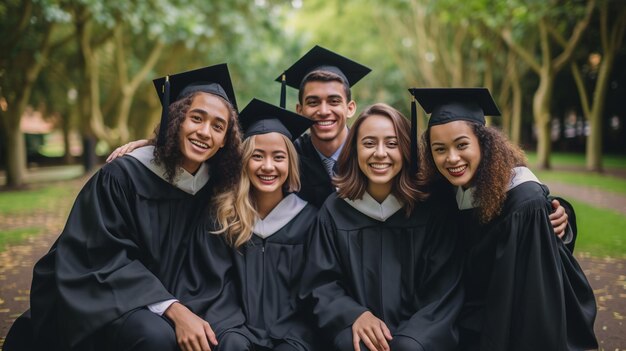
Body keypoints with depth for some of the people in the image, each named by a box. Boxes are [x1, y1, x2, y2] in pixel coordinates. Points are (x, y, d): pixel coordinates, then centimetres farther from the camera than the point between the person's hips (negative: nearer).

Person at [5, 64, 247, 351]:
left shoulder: (214, 188, -3)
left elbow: (213, 269, -3)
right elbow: (107, 261, -18)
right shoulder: (122, 176, -15)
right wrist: (174, 310, -29)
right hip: (100, 301, -4)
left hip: (166, 298, 4)